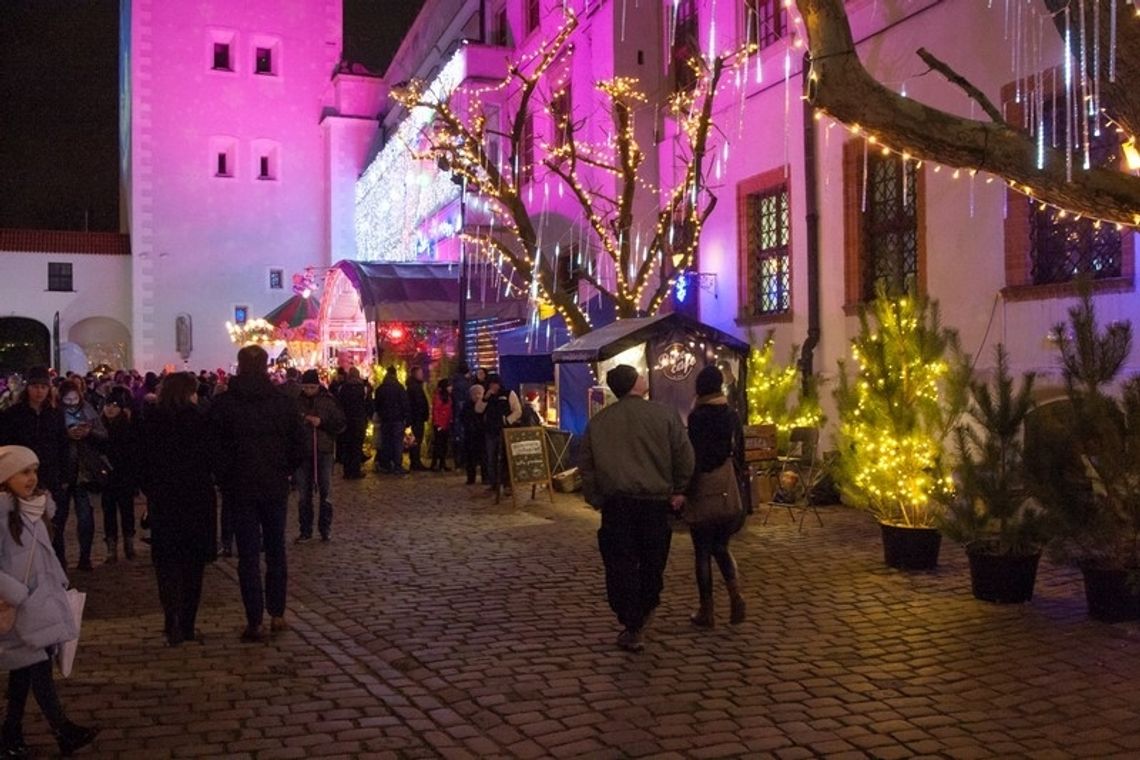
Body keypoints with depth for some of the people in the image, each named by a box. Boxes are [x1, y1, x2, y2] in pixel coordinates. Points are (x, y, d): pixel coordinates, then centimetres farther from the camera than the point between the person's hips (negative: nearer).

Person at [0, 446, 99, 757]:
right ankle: (63, 731, 0)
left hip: (38, 603, 8)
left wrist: (59, 586, 13)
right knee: (38, 665, -5)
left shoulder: (33, 507, 9)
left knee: (25, 669, 12)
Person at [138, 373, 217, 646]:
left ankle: (173, 624, -2)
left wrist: (151, 493, 12)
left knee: (167, 562, 8)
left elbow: (144, 463, 3)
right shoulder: (197, 419, -9)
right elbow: (211, 458, -9)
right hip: (196, 498, -2)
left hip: (162, 500, 2)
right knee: (192, 562, 9)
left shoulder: (151, 422, -1)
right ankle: (187, 626, 10)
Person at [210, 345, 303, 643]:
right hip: (275, 486, 2)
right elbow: (298, 446, -1)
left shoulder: (223, 403, -7)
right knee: (276, 549, 13)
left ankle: (255, 622, 4)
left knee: (248, 554, 2)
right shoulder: (283, 401, -3)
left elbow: (215, 447, -4)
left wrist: (225, 477, 10)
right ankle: (277, 614, 18)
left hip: (241, 487, -1)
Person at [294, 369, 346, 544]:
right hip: (303, 452, 2)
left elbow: (340, 425, -2)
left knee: (325, 492, 6)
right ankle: (305, 530, 16)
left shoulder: (329, 401, -2)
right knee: (304, 494, 7)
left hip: (323, 451, -1)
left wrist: (322, 423, -16)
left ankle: (325, 528, 17)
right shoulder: (297, 401, 2)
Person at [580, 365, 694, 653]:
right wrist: (679, 490, 9)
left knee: (621, 564, 5)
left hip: (616, 502, 1)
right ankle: (645, 611, 34)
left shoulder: (597, 422, 5)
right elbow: (684, 456, -3)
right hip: (656, 500, 0)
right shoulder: (665, 415, -3)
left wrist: (596, 498, 14)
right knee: (652, 561, 18)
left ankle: (632, 628, 4)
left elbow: (586, 465, 7)